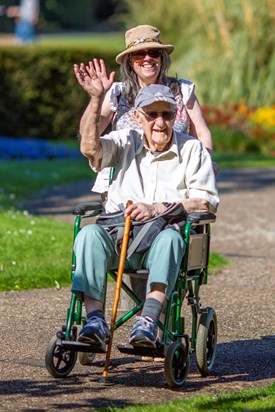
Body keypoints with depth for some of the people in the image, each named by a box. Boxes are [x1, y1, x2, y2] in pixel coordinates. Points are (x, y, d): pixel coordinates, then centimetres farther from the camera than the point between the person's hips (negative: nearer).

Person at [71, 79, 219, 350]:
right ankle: (95, 321, -39)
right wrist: (96, 100, -14)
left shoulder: (192, 150, 10)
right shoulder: (125, 142, 16)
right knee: (89, 234, -32)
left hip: (161, 235, -2)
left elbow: (206, 203, -1)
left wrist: (157, 209, -13)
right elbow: (90, 147, -6)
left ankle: (148, 322, -51)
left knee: (170, 238, -38)